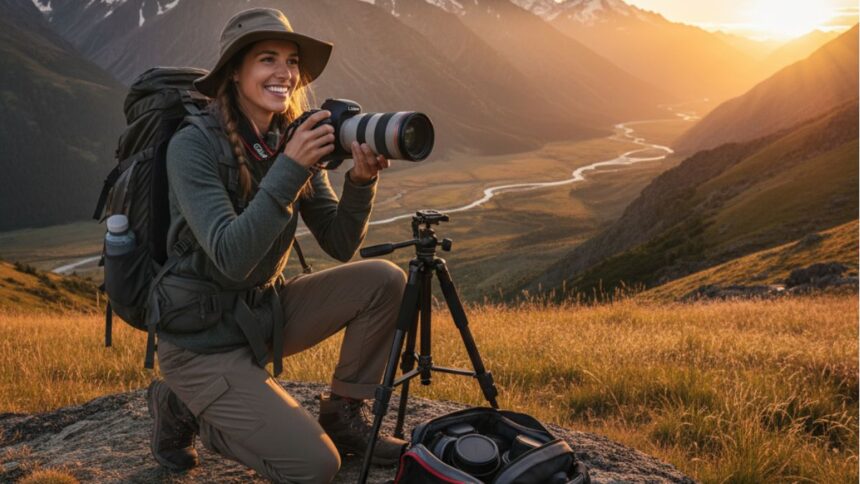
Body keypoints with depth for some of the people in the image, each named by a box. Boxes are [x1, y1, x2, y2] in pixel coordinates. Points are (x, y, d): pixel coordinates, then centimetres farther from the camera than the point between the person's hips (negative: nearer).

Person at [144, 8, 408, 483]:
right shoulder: (193, 145, -18)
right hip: (202, 338, -6)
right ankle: (182, 408, 8)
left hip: (266, 312, 6)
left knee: (384, 280, -11)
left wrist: (361, 179, -18)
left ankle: (344, 415, 5)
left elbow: (340, 245, -1)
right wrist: (289, 169, -33)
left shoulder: (292, 141, 0)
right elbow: (231, 258, -29)